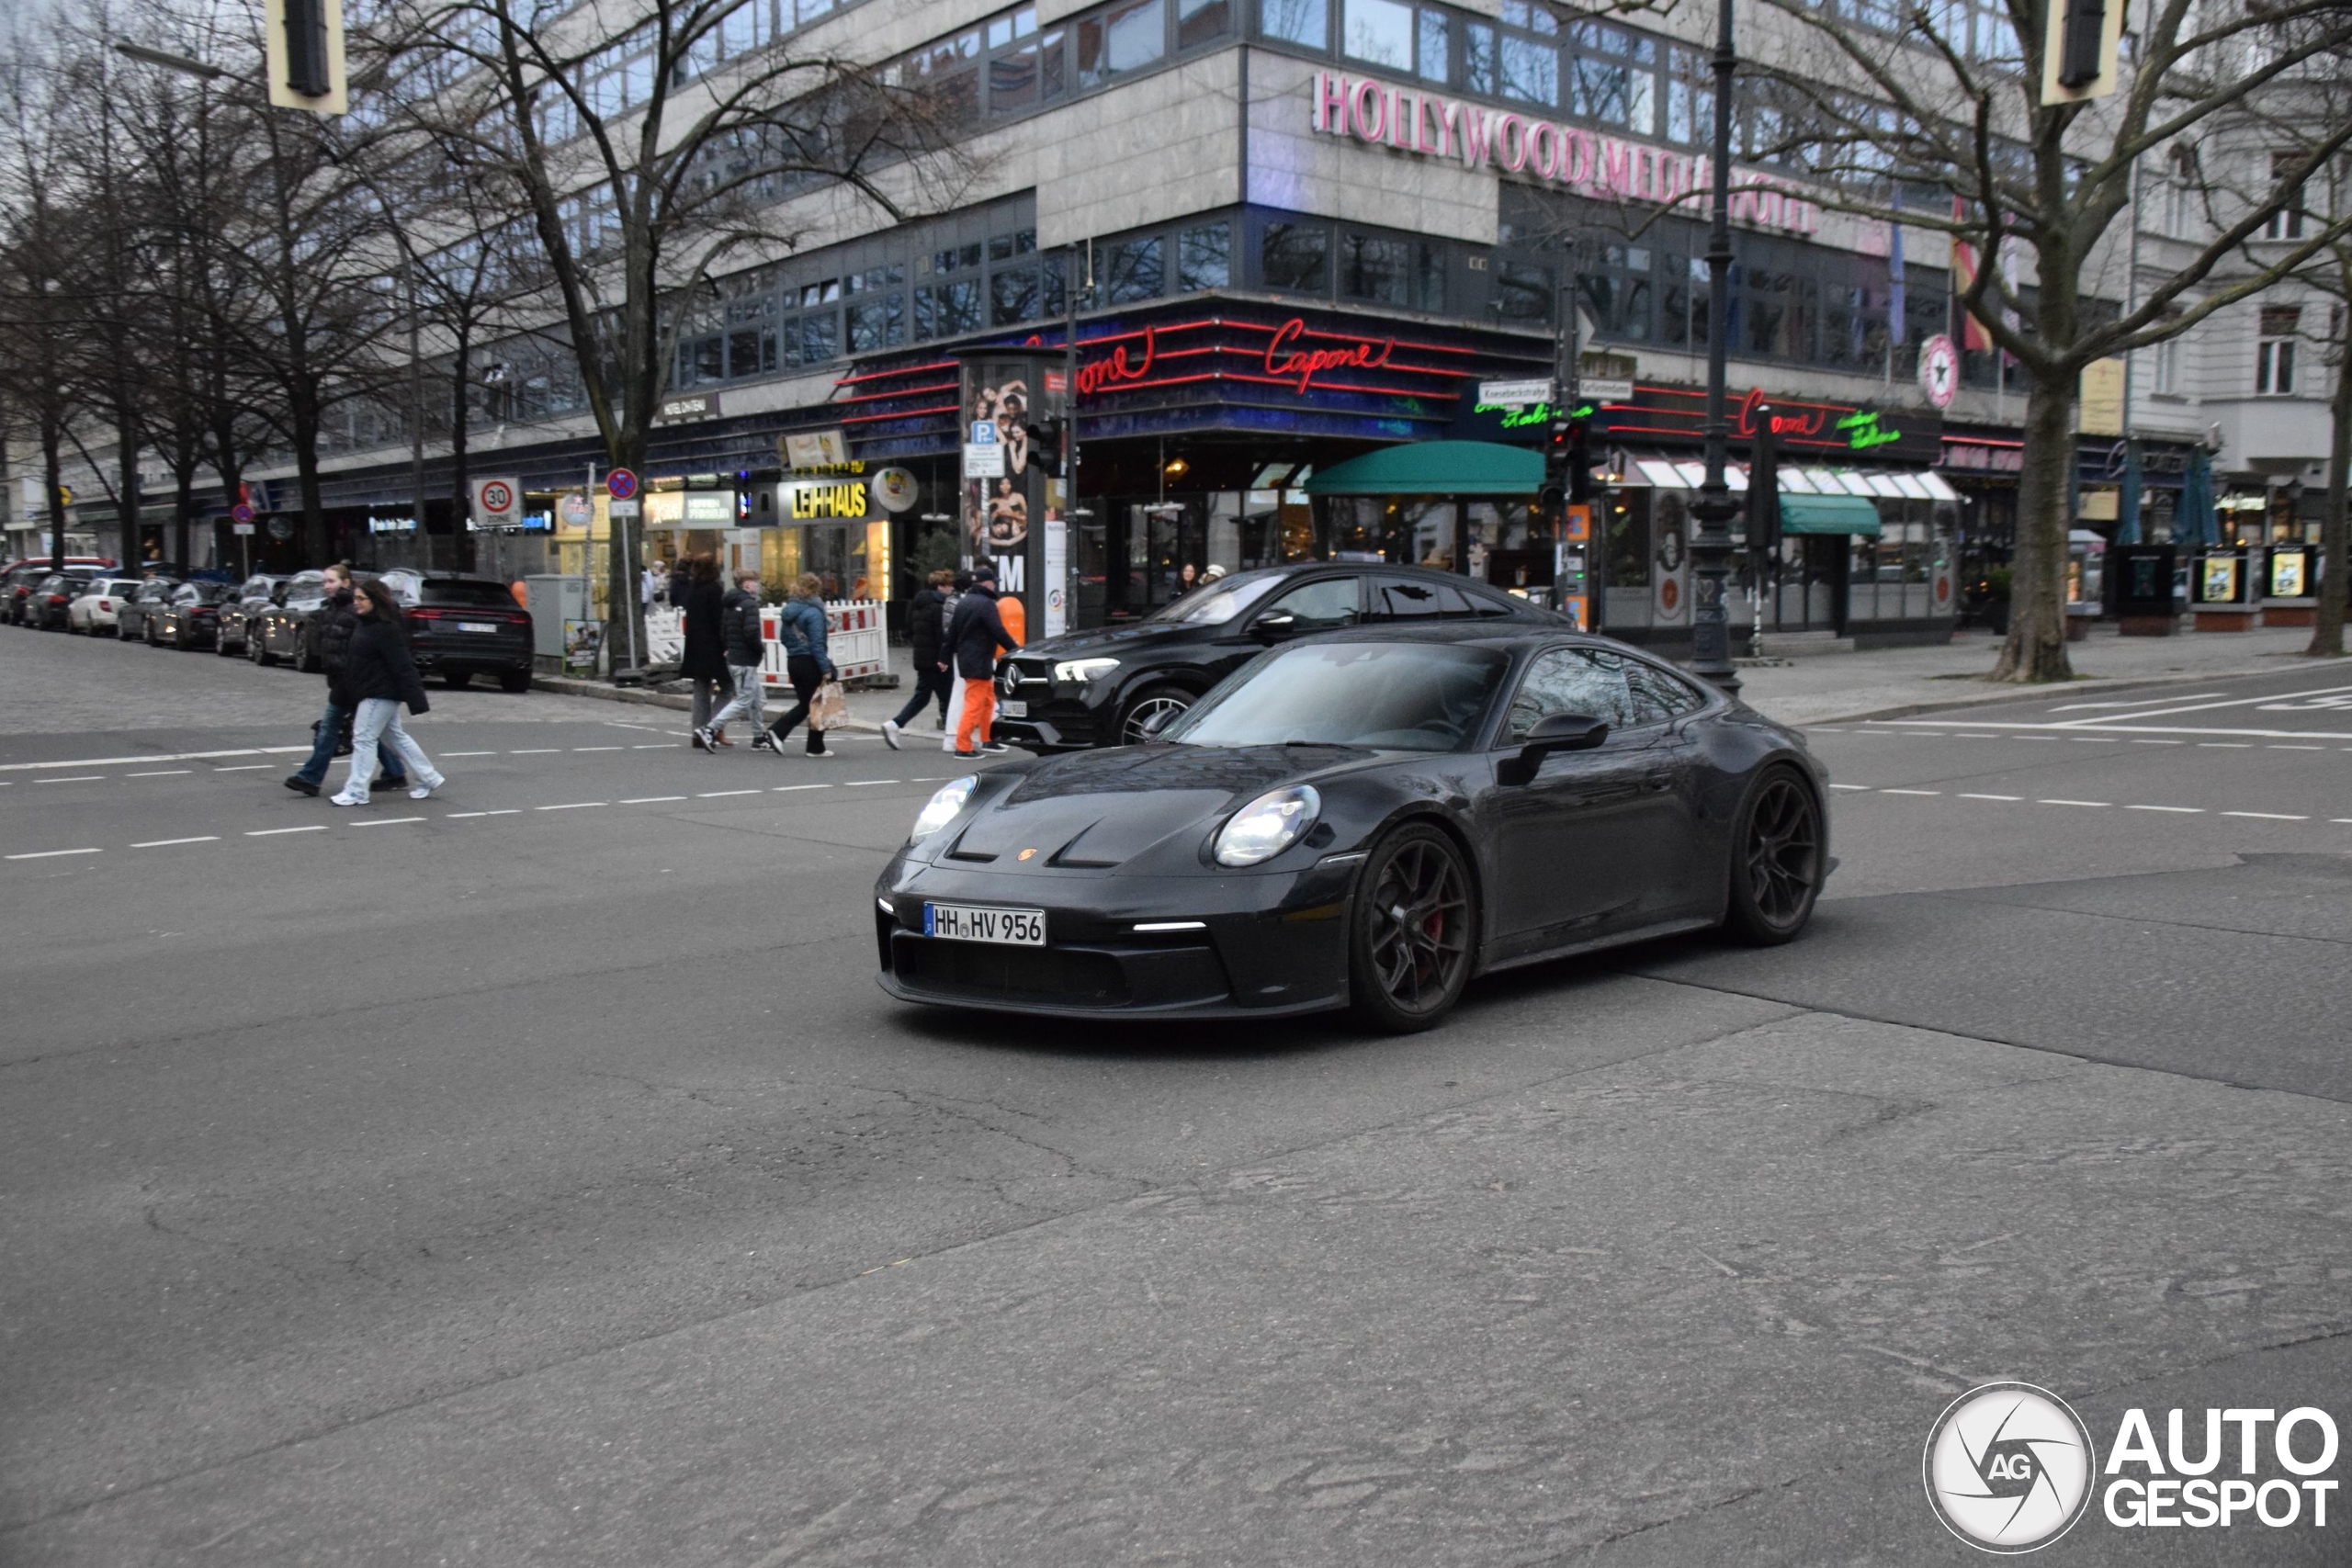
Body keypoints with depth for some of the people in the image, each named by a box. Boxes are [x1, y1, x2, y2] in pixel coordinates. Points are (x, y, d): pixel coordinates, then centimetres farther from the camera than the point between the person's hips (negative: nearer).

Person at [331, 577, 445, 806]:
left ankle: (356, 792, 1)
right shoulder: (362, 622, 8)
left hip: (381, 693, -10)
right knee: (393, 736, 17)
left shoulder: (386, 630, -20)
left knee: (364, 738, -5)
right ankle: (429, 779, 25)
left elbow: (402, 666, -23)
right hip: (377, 693, 10)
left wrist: (415, 699, -25)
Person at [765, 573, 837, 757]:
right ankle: (816, 747, 10)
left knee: (804, 704, 16)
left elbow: (783, 637, 14)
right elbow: (817, 644, -19)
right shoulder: (813, 612, -16)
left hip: (792, 662, 8)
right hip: (810, 663, -8)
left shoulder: (788, 609, 8)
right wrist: (826, 669, -17)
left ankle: (778, 731, 0)